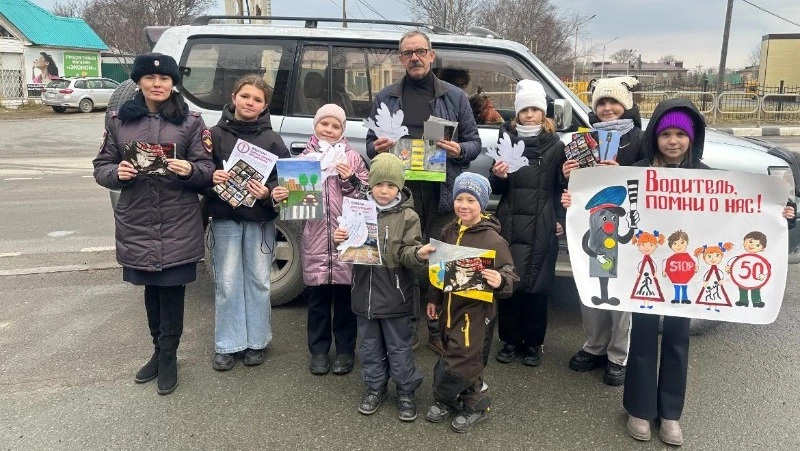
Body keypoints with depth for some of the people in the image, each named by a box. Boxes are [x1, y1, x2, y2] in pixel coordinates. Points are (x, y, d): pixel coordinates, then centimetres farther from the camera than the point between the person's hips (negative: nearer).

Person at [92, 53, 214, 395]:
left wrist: (189, 170, -22)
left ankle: (167, 357, 18)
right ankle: (160, 351, 32)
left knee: (172, 290, 2)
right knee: (151, 288, 14)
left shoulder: (190, 122, 1)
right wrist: (117, 173, -13)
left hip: (178, 224, -2)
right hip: (136, 222, 3)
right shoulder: (119, 119, 7)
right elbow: (101, 166, 9)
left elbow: (208, 170, -1)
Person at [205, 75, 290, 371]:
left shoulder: (272, 140, 2)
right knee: (227, 284, 4)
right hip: (225, 218, 0)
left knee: (258, 281, 8)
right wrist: (211, 178, -19)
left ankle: (256, 342, 22)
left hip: (260, 219, 0)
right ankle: (227, 345, 17)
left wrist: (269, 192, -18)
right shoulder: (216, 135, 2)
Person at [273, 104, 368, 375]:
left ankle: (345, 350, 23)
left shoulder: (352, 158, 3)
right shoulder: (304, 158, 8)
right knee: (317, 297, 10)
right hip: (315, 238, 2)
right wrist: (281, 196, -8)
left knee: (345, 296, 8)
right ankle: (319, 350, 24)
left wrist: (351, 180, -16)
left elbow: (366, 197, 0)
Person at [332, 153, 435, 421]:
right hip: (365, 293, 4)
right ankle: (375, 387, 37)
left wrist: (419, 253, -37)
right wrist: (340, 240, -13)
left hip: (395, 296, -3)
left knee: (399, 347, 10)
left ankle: (406, 392, 28)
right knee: (370, 346, 19)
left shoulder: (408, 217, -9)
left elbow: (405, 253, -15)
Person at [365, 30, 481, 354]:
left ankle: (439, 332, 18)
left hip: (442, 193, 0)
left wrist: (459, 150, -13)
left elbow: (475, 142, 9)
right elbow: (370, 143, 15)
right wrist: (377, 148, -9)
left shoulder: (455, 97, 9)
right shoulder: (385, 98, 12)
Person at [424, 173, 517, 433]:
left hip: (474, 309, -6)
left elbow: (509, 276, -14)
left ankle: (444, 399, 24)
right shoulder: (448, 232, 4)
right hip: (449, 306, 6)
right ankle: (473, 404, 32)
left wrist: (499, 282, -35)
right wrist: (433, 300, 17)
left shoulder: (492, 239, -16)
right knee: (461, 357, 15)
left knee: (460, 359, 0)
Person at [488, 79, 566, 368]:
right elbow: (497, 190, 8)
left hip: (541, 228, -1)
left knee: (537, 287, 4)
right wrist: (497, 177, -11)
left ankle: (532, 343, 19)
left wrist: (560, 219, -8)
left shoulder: (555, 145, 4)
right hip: (510, 225, 1)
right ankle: (510, 341, 19)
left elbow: (562, 188, 4)